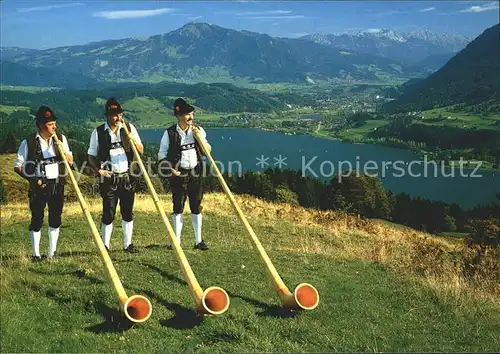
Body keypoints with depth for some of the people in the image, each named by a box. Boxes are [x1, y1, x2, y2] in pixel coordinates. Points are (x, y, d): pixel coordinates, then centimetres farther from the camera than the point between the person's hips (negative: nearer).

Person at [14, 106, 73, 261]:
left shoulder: (61, 139, 2)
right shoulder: (29, 142, -8)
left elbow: (70, 162, 4)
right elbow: (18, 167, -4)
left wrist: (62, 148, -13)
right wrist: (33, 178, -17)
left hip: (57, 185, 3)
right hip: (38, 186, -3)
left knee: (55, 219, 9)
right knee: (37, 220, 2)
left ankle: (52, 253, 21)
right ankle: (36, 254, 13)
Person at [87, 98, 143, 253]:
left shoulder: (129, 128, 3)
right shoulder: (98, 132, -3)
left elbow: (141, 151, 0)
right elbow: (91, 155, 4)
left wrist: (132, 139, -18)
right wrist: (98, 170, -12)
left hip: (127, 177, 2)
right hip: (109, 178, -2)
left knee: (128, 212, 8)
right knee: (108, 214, 0)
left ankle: (128, 244, 19)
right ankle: (105, 246, 11)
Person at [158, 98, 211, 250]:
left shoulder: (198, 130, 4)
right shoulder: (170, 133, -6)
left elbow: (208, 151, 3)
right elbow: (162, 155, -1)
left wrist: (199, 137, -10)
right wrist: (170, 169, -12)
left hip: (195, 173, 3)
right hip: (178, 174, -3)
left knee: (196, 207, 7)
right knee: (178, 207, 2)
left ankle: (198, 240, 15)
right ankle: (177, 241, 11)